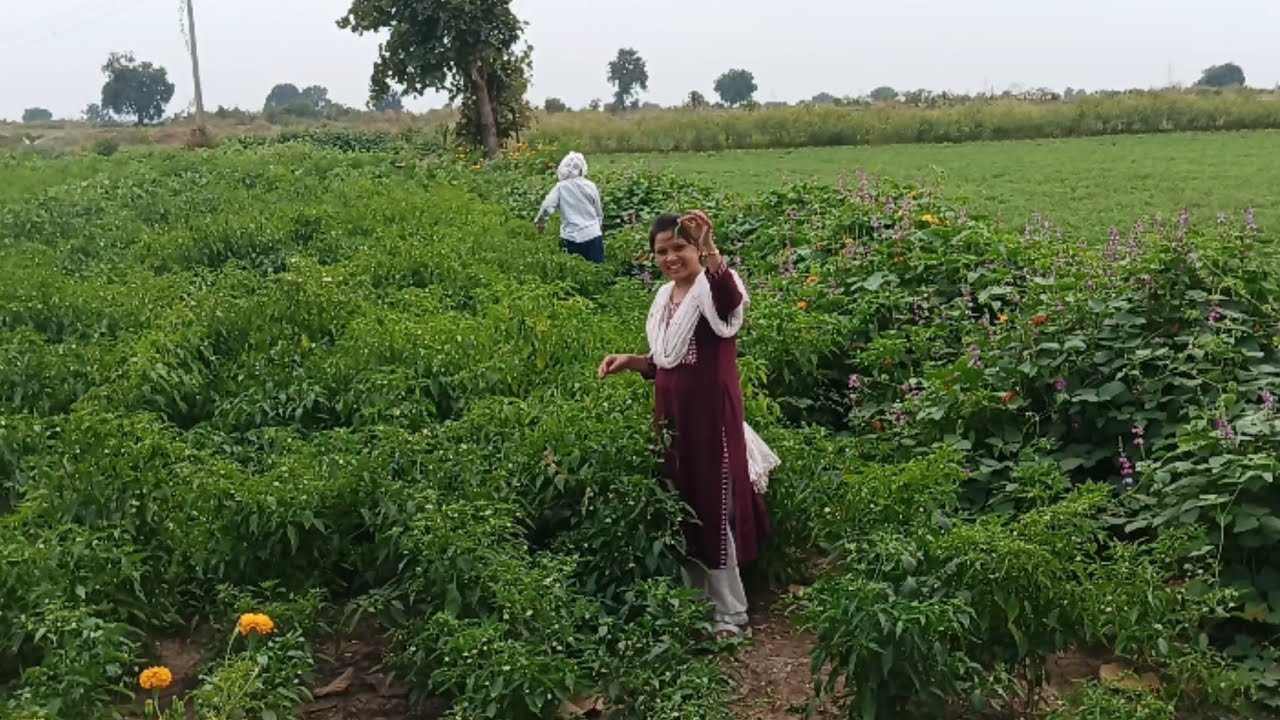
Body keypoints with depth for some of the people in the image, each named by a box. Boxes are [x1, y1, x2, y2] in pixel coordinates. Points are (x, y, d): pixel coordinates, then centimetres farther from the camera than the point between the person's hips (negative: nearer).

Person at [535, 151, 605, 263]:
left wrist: (540, 222, 8)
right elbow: (599, 212, 9)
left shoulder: (560, 188, -4)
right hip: (592, 235, 0)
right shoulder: (590, 186, 0)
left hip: (571, 238, 0)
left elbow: (547, 208, -12)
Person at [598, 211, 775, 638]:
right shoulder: (664, 298, 11)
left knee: (714, 510, 0)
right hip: (672, 417, 8)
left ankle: (731, 615, 13)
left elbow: (731, 296, -39)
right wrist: (629, 362, 4)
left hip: (711, 417, -8)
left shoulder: (713, 290, -12)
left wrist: (709, 248, -51)